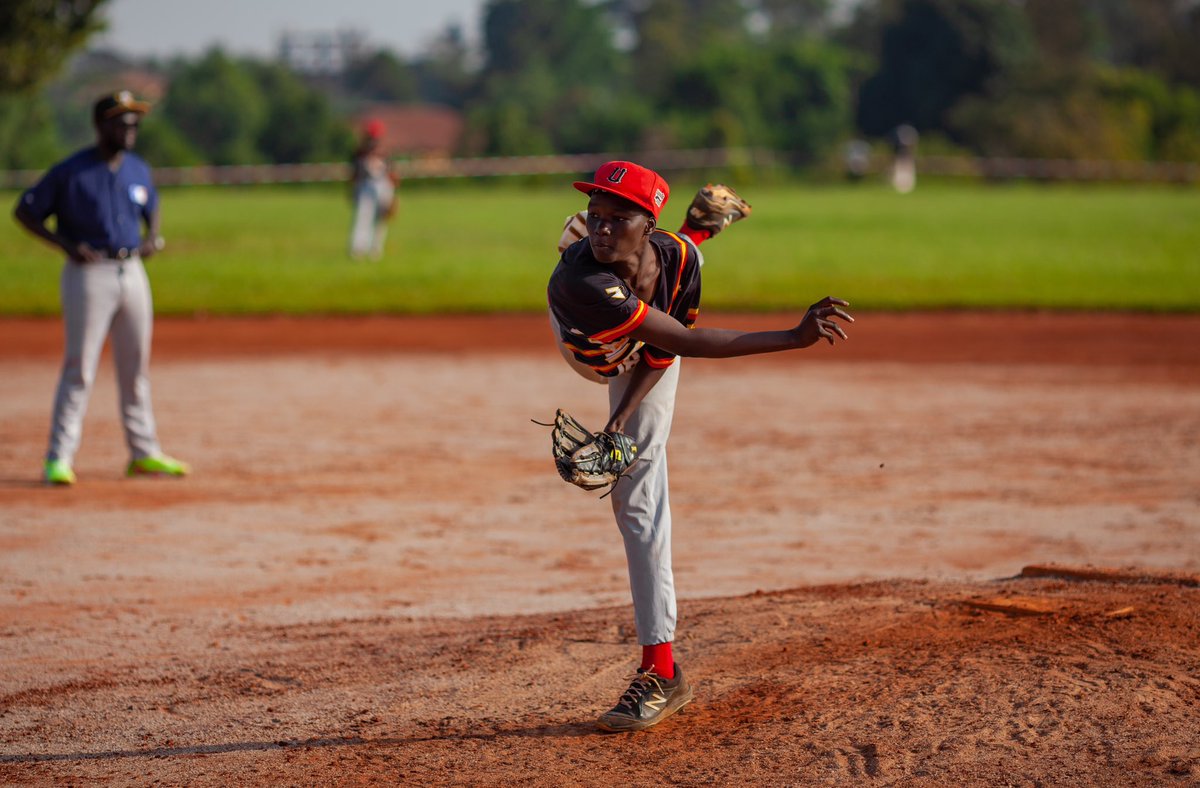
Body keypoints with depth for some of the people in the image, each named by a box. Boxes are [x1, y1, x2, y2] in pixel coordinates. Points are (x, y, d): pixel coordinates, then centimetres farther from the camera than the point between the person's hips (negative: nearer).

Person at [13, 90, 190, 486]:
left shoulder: (138, 170, 9)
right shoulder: (70, 172, -8)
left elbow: (152, 208, 27)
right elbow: (24, 211, -5)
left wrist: (152, 238, 5)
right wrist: (66, 245, -15)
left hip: (132, 272, 6)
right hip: (89, 274, -6)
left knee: (136, 367, 11)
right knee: (79, 368, -8)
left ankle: (144, 453, 19)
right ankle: (58, 458, -5)